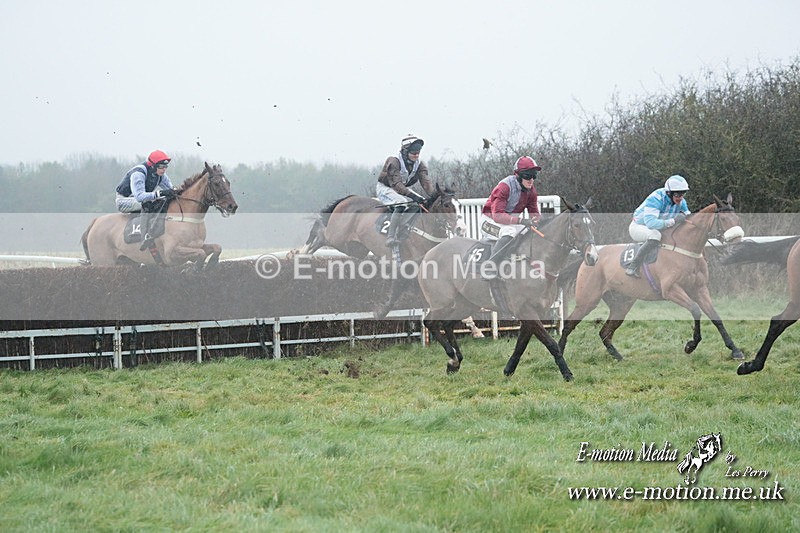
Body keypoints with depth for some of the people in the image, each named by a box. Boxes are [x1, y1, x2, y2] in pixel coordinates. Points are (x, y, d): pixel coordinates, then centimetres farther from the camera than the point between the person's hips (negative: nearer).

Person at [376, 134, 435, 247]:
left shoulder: (419, 165, -7)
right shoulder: (393, 161, -27)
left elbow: (426, 182, -17)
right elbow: (397, 184, -37)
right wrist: (412, 195, -49)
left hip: (404, 189, 7)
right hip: (385, 188, -7)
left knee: (421, 203, -16)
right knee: (401, 203, -35)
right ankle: (391, 237, -36)